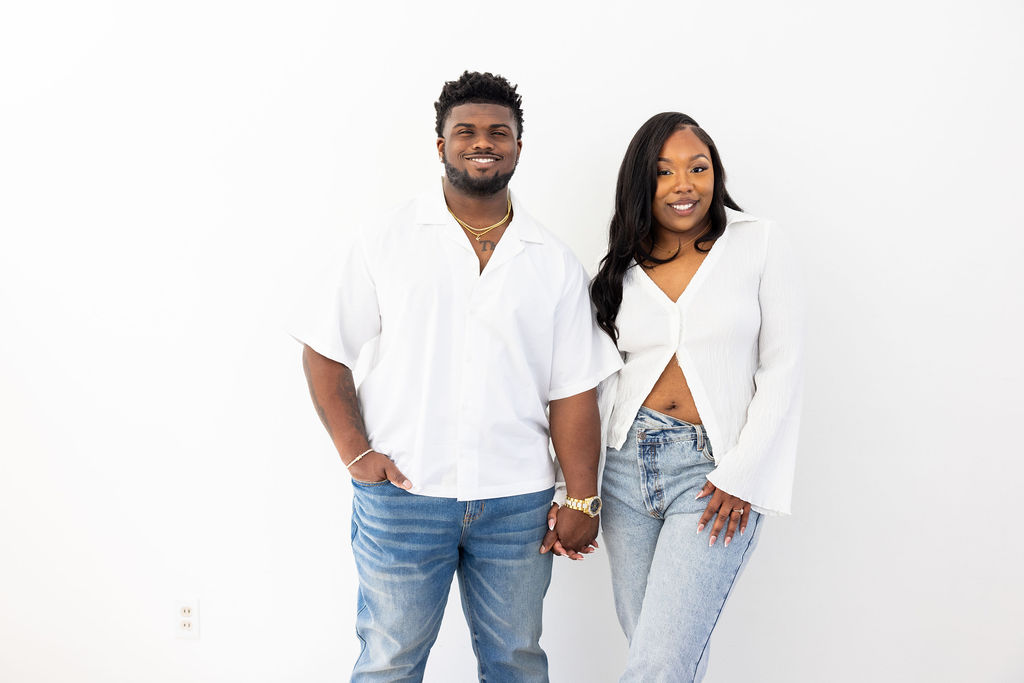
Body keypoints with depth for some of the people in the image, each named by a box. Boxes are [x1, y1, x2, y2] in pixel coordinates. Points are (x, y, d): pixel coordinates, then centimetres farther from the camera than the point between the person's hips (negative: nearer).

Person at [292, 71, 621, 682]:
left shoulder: (555, 263, 5)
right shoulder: (385, 243, 1)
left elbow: (573, 390, 3)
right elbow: (325, 352, 1)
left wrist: (582, 500, 0)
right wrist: (356, 453, -8)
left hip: (517, 504, 2)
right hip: (402, 495, -1)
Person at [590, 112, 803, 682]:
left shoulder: (760, 244, -1)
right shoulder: (624, 266, 8)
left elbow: (782, 368, -3)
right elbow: (607, 380, 10)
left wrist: (741, 474, -9)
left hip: (717, 470, -3)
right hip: (629, 463, 4)